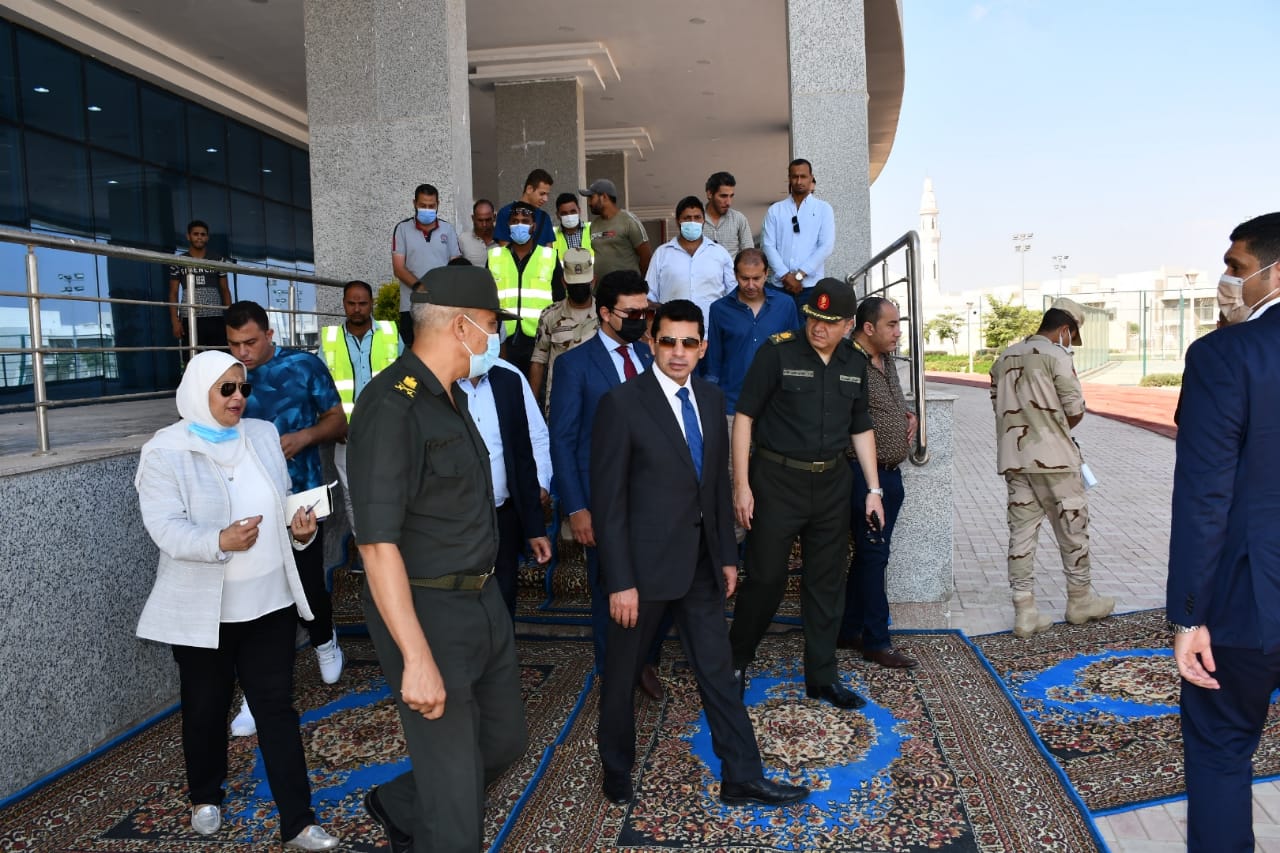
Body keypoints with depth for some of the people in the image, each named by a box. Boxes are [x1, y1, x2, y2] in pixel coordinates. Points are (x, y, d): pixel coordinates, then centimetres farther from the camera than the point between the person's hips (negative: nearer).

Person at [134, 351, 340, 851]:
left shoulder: (263, 436, 5)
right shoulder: (165, 452, -10)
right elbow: (165, 527, -19)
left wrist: (301, 527, -8)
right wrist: (220, 542, -36)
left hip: (269, 599, 3)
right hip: (201, 609, -3)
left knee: (277, 706, 5)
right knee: (206, 707, 15)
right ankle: (205, 798, 41)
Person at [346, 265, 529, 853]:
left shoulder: (450, 396, 10)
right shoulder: (392, 406, -21)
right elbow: (378, 543, -25)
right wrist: (418, 659, -27)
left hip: (482, 601, 9)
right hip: (426, 611, -9)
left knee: (505, 739, 23)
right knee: (456, 801, 2)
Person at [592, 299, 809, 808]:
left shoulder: (711, 399, 6)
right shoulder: (622, 404, -14)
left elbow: (719, 482, 11)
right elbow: (608, 500, -15)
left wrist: (727, 555, 11)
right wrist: (620, 581, -16)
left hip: (701, 561, 5)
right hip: (646, 562, -5)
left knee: (718, 670, 12)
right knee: (623, 671, 14)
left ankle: (742, 779, 24)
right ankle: (616, 770, 36)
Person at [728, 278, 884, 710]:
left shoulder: (855, 364, 6)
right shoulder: (777, 352, -10)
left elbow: (861, 429, 15)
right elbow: (744, 416, -9)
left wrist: (874, 489, 9)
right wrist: (741, 484, -14)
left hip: (832, 484, 5)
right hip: (777, 480, -5)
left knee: (827, 584, 11)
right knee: (766, 577, 1)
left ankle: (822, 677, 25)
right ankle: (736, 661, 25)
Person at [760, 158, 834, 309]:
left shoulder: (823, 209, 6)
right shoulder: (775, 210, 9)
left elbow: (826, 246, -3)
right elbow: (767, 245, 1)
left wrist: (799, 275, -11)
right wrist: (786, 276, -11)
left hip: (811, 286, -1)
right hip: (778, 285, 1)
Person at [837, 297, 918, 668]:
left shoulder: (887, 362, 13)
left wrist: (910, 415, 8)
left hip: (890, 474, 9)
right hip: (865, 474, -9)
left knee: (870, 554, 14)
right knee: (873, 555, -2)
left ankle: (849, 631, 24)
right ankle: (876, 641, 10)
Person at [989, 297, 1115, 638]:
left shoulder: (1004, 358, 13)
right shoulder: (1056, 355, -8)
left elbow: (999, 406, 12)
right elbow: (1076, 411, -10)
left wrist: (1039, 427, 13)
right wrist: (1059, 428, 10)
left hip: (1013, 458, 6)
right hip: (1051, 457, -6)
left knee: (1021, 530, 6)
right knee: (1073, 526, 10)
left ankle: (1024, 612, 8)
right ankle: (1080, 600, 24)